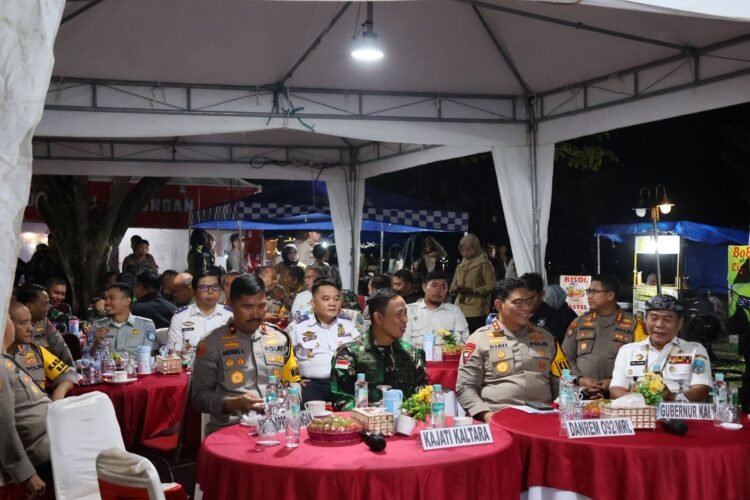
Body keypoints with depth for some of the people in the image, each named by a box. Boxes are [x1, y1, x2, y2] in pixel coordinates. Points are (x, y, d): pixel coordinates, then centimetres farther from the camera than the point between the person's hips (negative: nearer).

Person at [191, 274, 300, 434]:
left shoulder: (280, 338, 12)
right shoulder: (212, 344, 2)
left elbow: (293, 385, 21)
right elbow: (200, 395, 1)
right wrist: (232, 403, -15)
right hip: (229, 428, -3)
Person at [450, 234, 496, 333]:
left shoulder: (484, 264, -1)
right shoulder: (460, 266, 19)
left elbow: (492, 286, -8)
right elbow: (454, 284, 21)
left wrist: (472, 290, -17)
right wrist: (455, 288, -3)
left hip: (476, 312, -5)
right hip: (460, 310, 5)